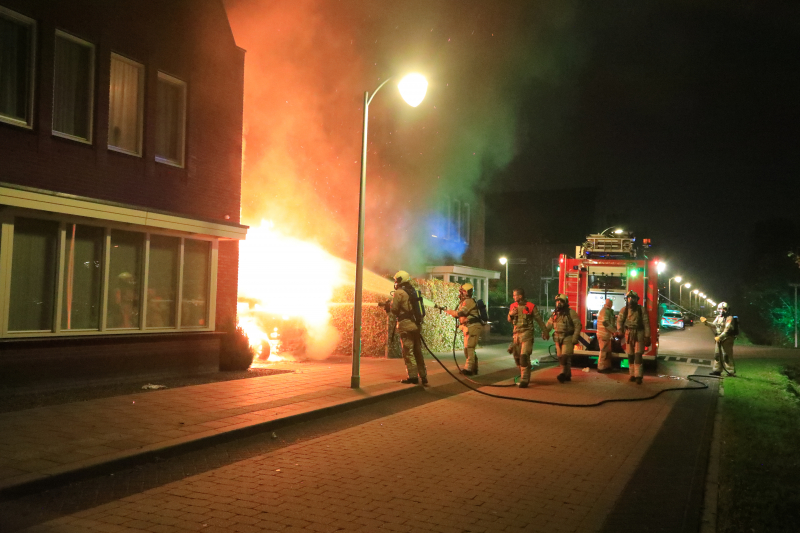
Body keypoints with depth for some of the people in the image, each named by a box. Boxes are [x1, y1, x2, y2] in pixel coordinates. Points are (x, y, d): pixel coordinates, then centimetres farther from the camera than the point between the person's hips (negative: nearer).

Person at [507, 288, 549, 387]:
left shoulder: (530, 306, -6)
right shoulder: (513, 306, 9)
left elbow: (539, 319, 2)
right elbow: (510, 320, 17)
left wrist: (544, 332, 4)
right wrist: (510, 314, -5)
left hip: (527, 334, -6)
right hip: (516, 334, 6)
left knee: (524, 356, -16)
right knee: (517, 356, 12)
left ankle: (524, 380, -15)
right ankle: (523, 375, 34)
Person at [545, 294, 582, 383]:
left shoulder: (571, 312, -7)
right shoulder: (555, 313, 12)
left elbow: (578, 325, -9)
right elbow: (549, 324, 17)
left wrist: (575, 337, -15)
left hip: (568, 338, -7)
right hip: (558, 338, 7)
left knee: (565, 356, -16)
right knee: (560, 357, 8)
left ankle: (563, 374, -18)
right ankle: (567, 375, 17)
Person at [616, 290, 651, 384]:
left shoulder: (641, 310, -4)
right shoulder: (624, 309, 2)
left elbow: (646, 323, -5)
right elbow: (619, 321, 2)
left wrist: (647, 336, -8)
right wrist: (620, 331, -14)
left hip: (639, 334, -3)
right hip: (629, 334, 3)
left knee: (638, 355, -9)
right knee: (630, 355, 8)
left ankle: (638, 375, -9)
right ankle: (632, 374, 17)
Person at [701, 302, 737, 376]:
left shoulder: (729, 318, -13)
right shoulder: (718, 317, 14)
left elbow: (727, 329, -21)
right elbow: (714, 325, 18)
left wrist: (720, 337, -27)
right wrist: (706, 322, 4)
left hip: (726, 340, -8)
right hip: (719, 339, 8)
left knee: (726, 355, -9)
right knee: (717, 354, 11)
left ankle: (731, 371, -3)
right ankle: (717, 370, 19)